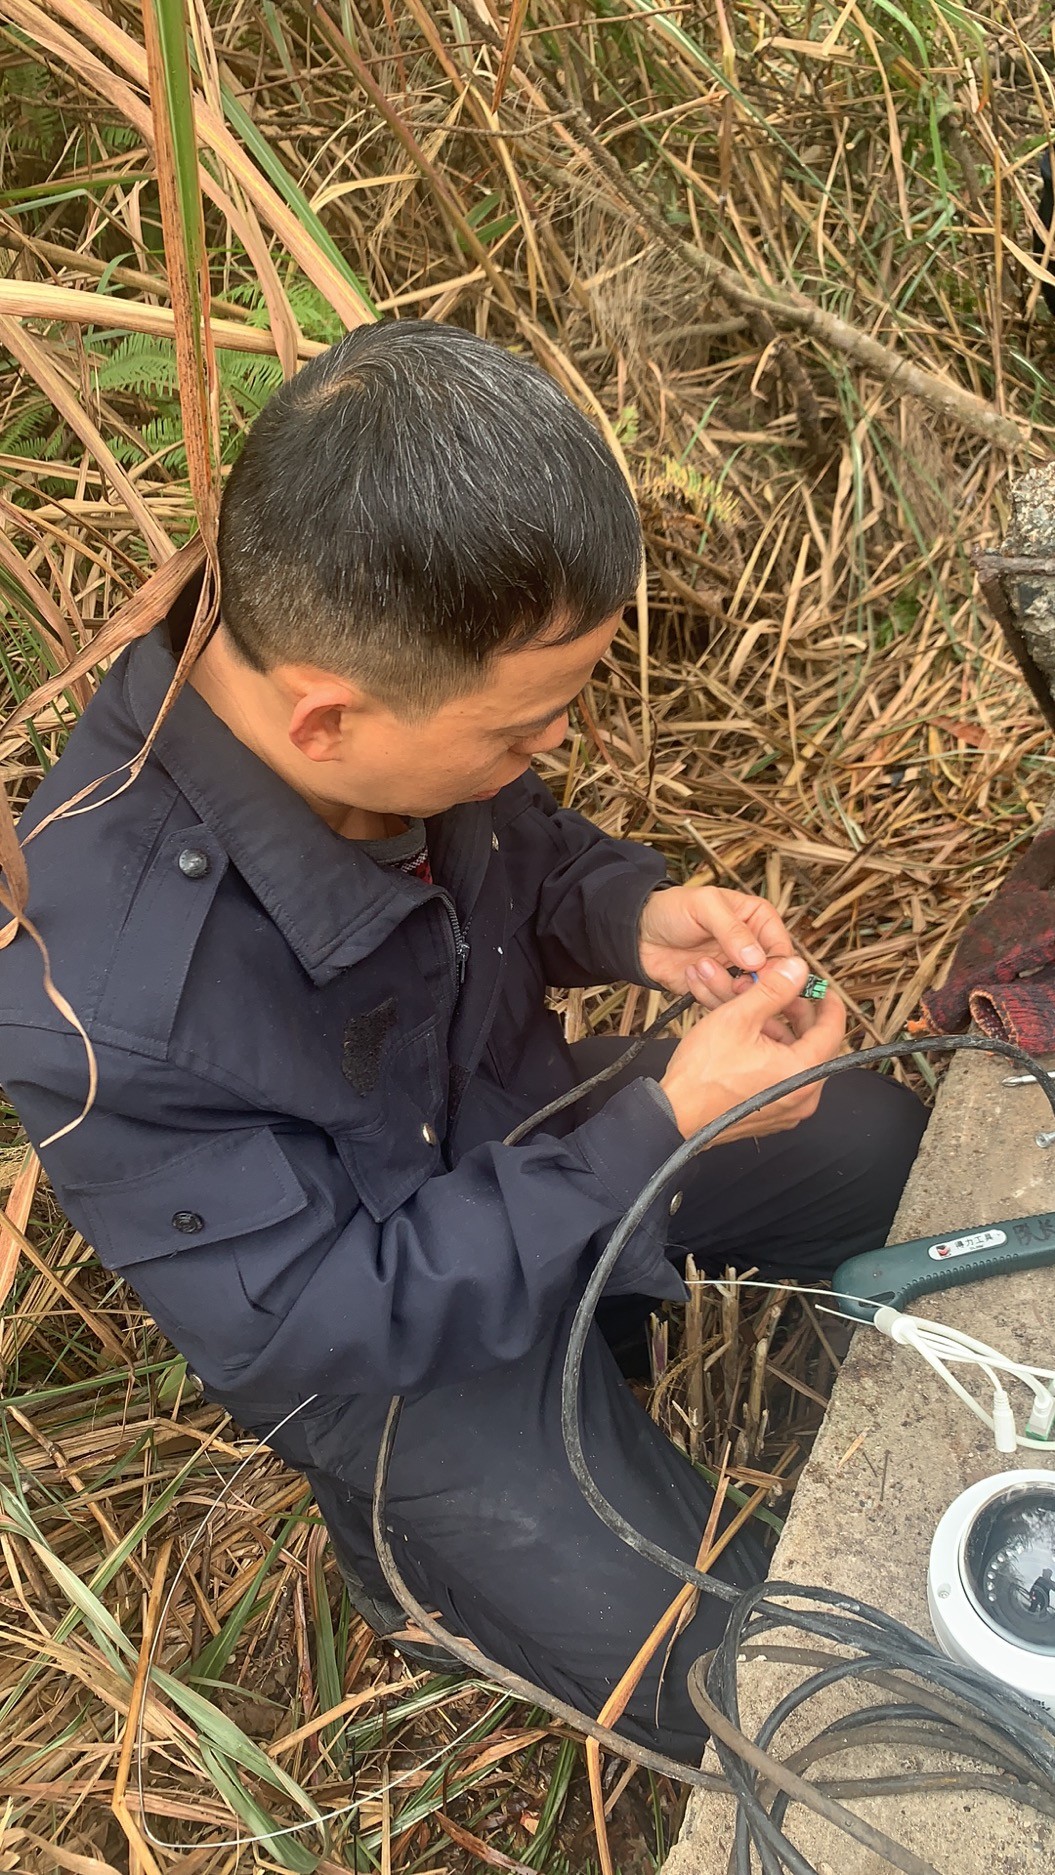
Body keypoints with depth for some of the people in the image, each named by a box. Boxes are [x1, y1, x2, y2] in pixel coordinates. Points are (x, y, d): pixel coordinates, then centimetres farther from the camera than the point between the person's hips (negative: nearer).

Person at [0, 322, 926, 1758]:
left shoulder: (357, 670, -21)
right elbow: (319, 1328, -28)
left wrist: (632, 915, -21)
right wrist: (661, 1133, -32)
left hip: (527, 1129, 6)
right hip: (383, 1344, -5)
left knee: (904, 1152, 14)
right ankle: (414, 1539, 17)